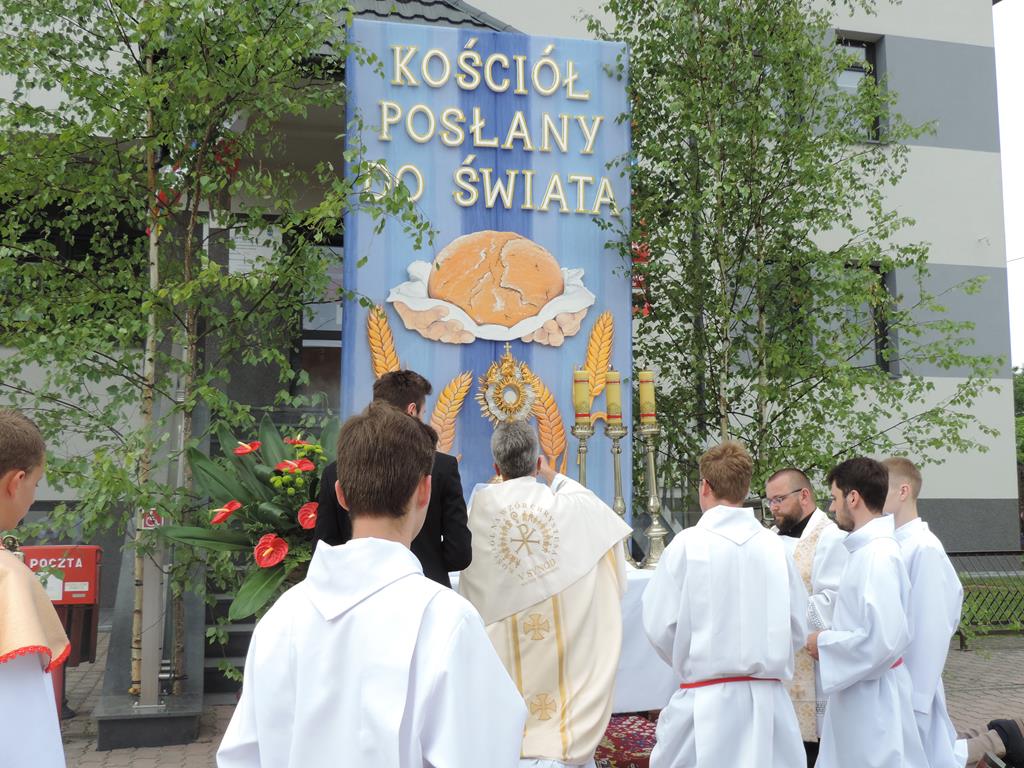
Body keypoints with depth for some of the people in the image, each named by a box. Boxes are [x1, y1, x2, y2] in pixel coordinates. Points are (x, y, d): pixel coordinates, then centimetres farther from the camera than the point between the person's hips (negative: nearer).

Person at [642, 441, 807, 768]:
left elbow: (660, 625, -6)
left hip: (707, 698, -3)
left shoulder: (689, 543, -9)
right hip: (769, 698, 3)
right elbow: (797, 628, 4)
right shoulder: (775, 546, -1)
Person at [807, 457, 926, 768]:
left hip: (872, 698, -9)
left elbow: (882, 640, -27)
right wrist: (833, 640, 8)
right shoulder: (868, 548, 8)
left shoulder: (877, 554, -21)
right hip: (855, 693, 9)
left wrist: (825, 643, -14)